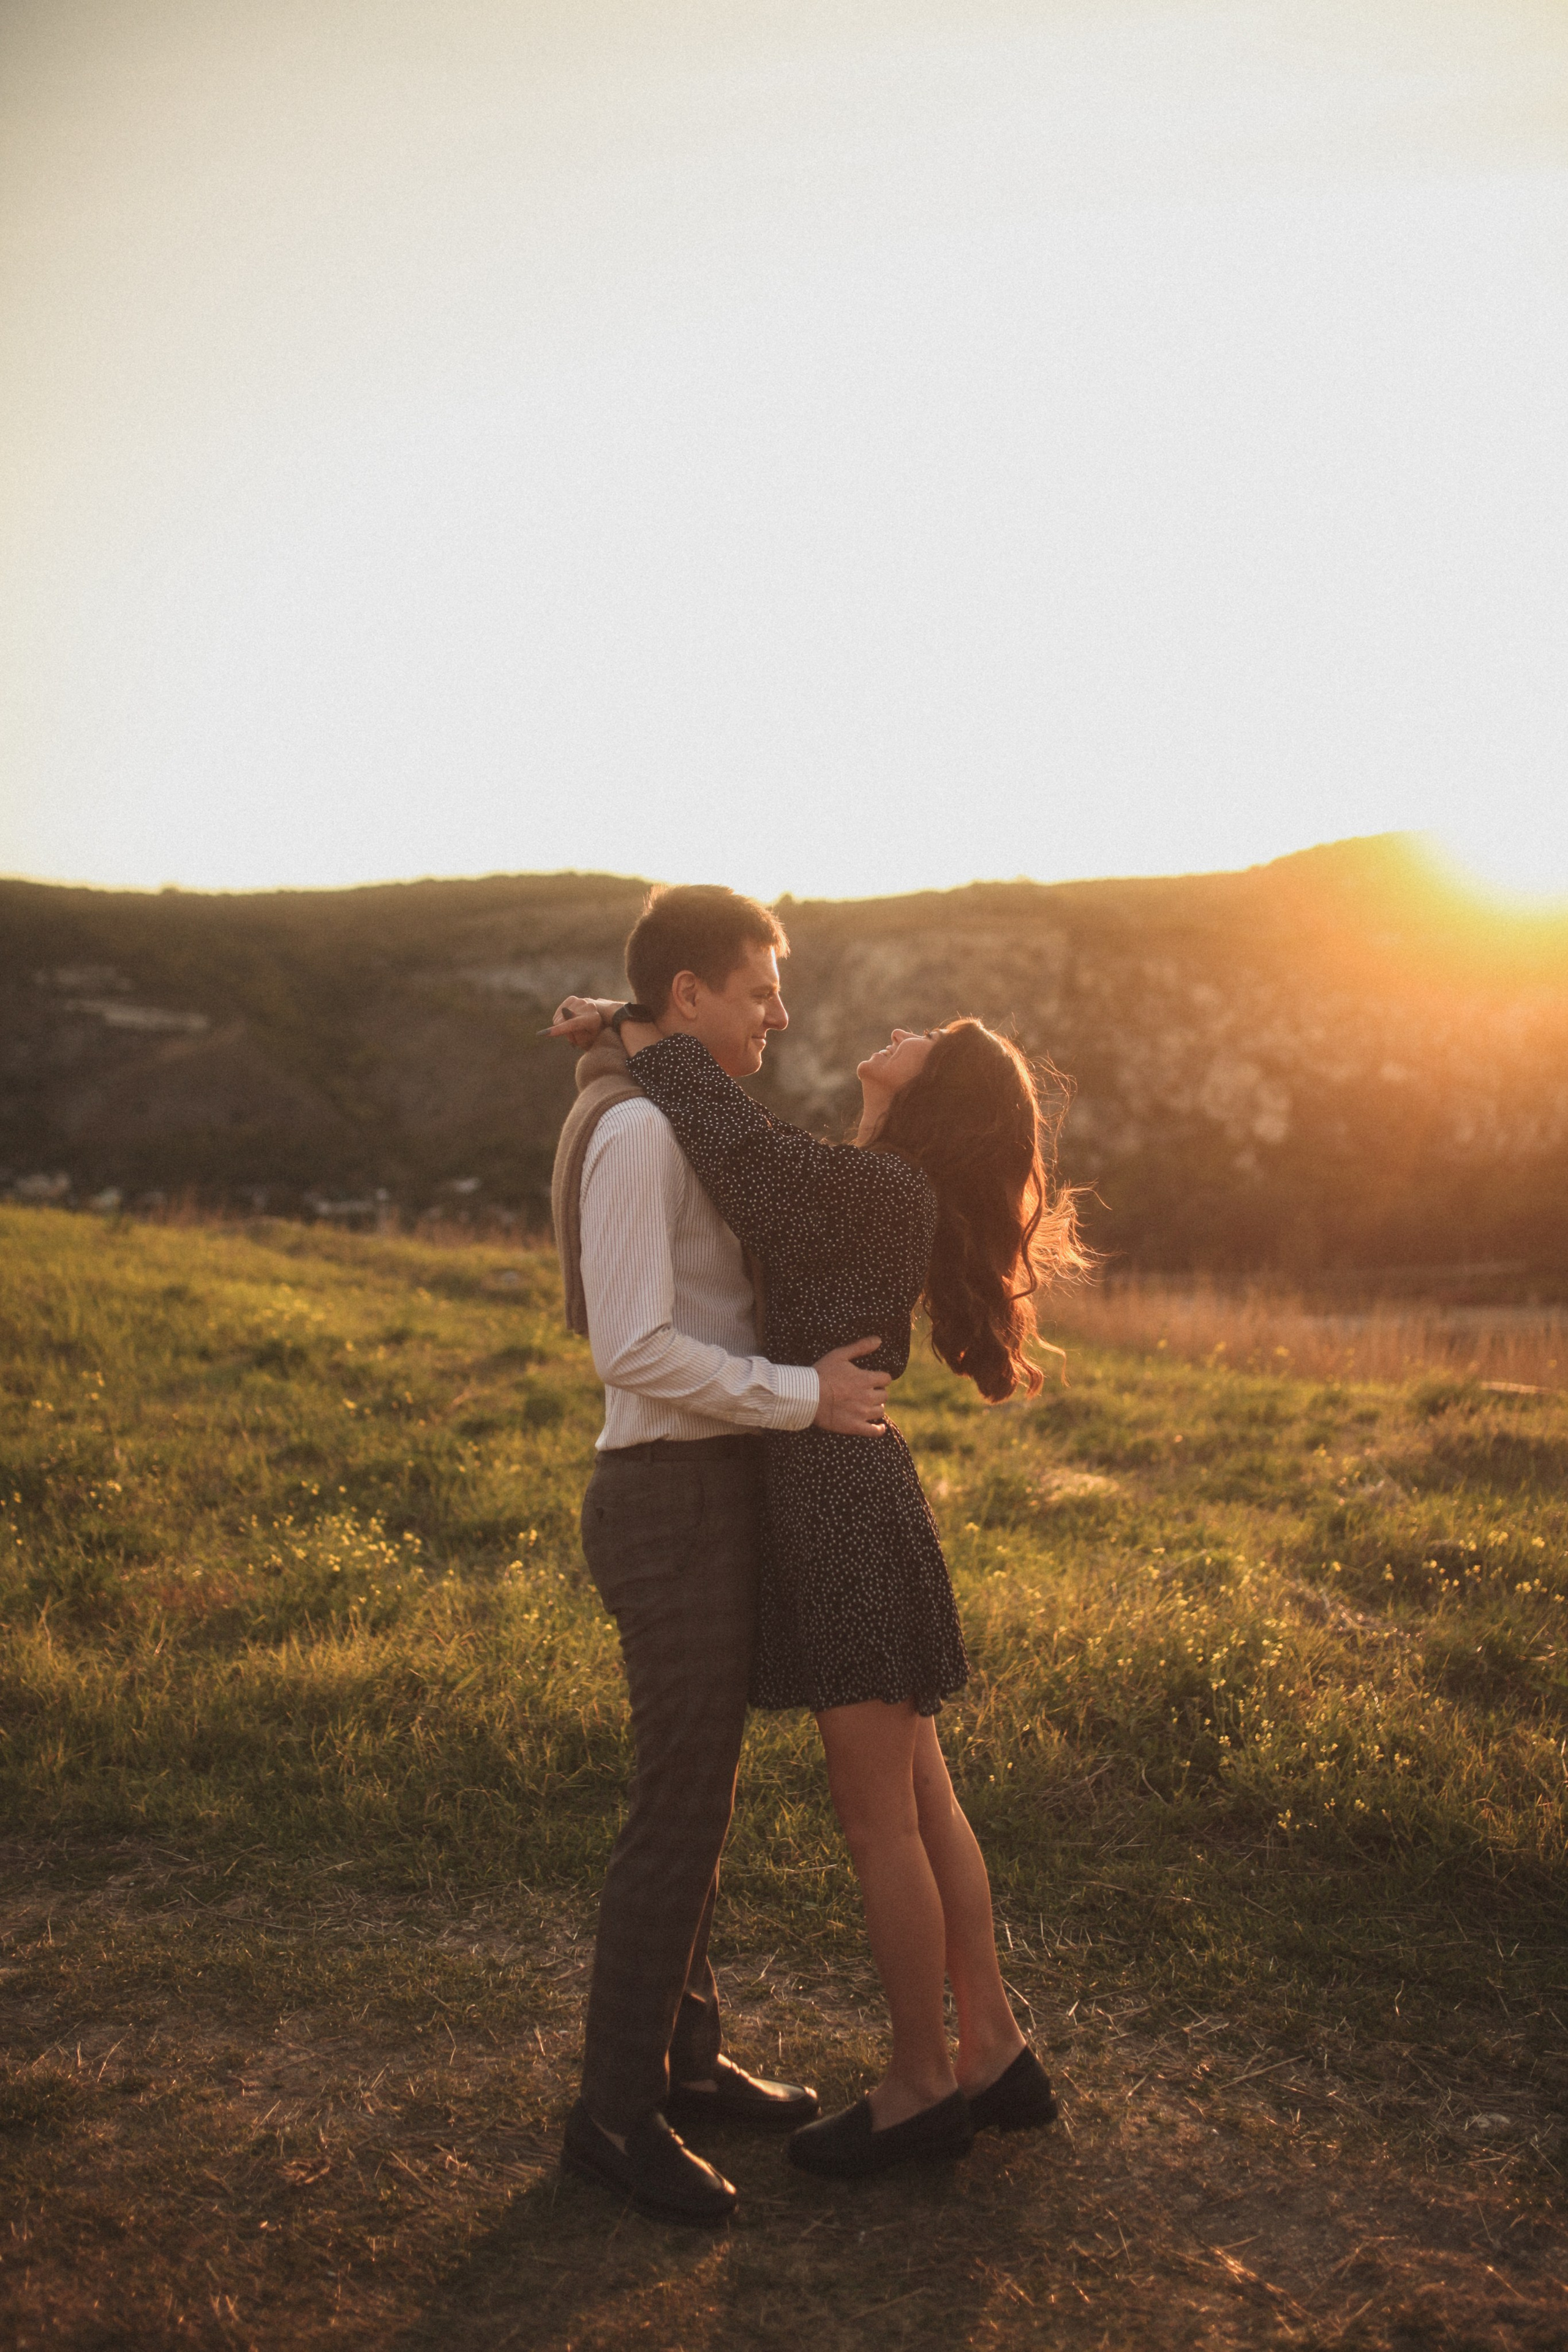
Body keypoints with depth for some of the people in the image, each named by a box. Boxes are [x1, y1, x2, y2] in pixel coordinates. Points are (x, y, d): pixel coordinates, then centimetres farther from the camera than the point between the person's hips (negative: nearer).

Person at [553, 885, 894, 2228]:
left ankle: (685, 2055, 30)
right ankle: (617, 2111, 10)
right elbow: (634, 1352, -25)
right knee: (681, 1812, -3)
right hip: (673, 1510, -10)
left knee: (701, 1792, 17)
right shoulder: (638, 1133, -17)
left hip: (714, 1498, 10)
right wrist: (805, 1397, -19)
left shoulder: (684, 1130, 16)